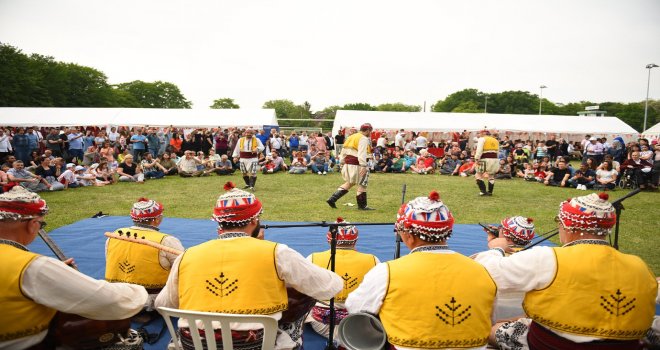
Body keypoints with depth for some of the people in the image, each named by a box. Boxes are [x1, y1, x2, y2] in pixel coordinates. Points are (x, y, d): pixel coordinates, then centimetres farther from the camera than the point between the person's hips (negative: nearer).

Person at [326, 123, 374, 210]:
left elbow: (343, 151, 18)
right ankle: (362, 205, 11)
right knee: (362, 184, 3)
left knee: (349, 183, 19)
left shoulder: (351, 137, 18)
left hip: (348, 163, 9)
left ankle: (332, 199, 13)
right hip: (357, 165, -9)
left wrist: (343, 162, 21)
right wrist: (364, 166, -26)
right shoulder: (364, 139, -10)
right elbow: (362, 154, -22)